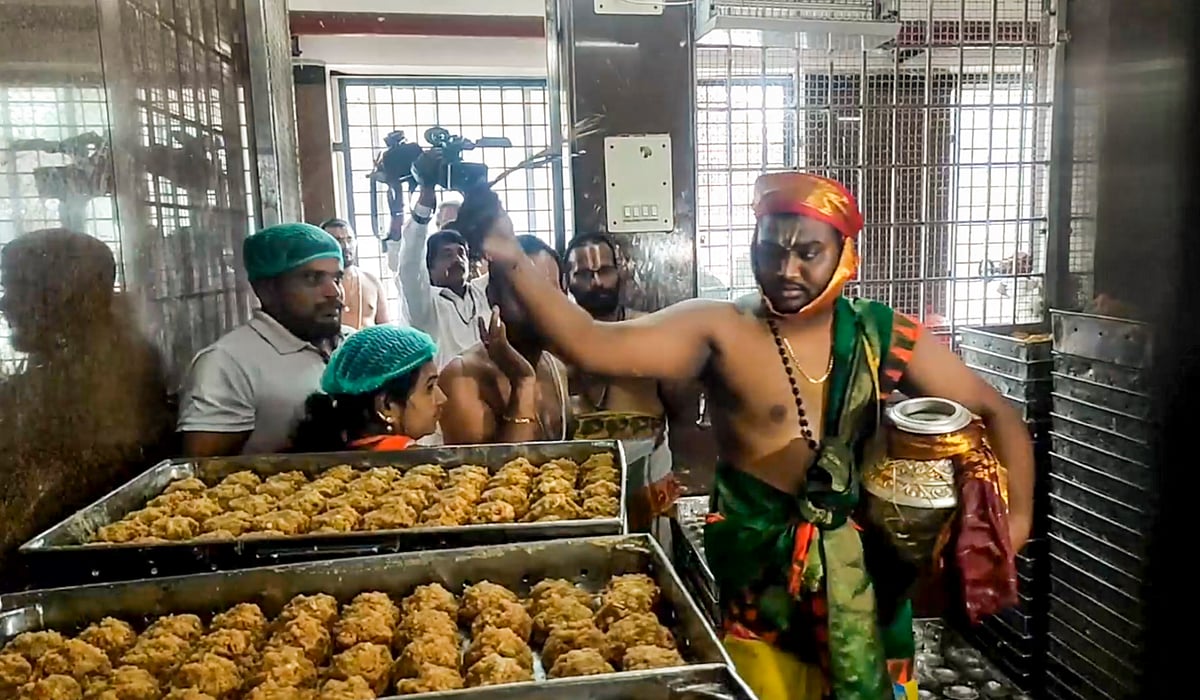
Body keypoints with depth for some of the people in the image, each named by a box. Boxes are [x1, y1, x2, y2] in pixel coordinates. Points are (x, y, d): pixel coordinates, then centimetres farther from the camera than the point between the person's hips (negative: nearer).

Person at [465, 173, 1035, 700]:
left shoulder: (882, 336, -3)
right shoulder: (719, 329, -12)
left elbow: (993, 413, 4)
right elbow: (594, 347, -24)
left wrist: (1016, 513, -9)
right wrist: (511, 261, -36)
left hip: (859, 565, 3)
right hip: (756, 569, -3)